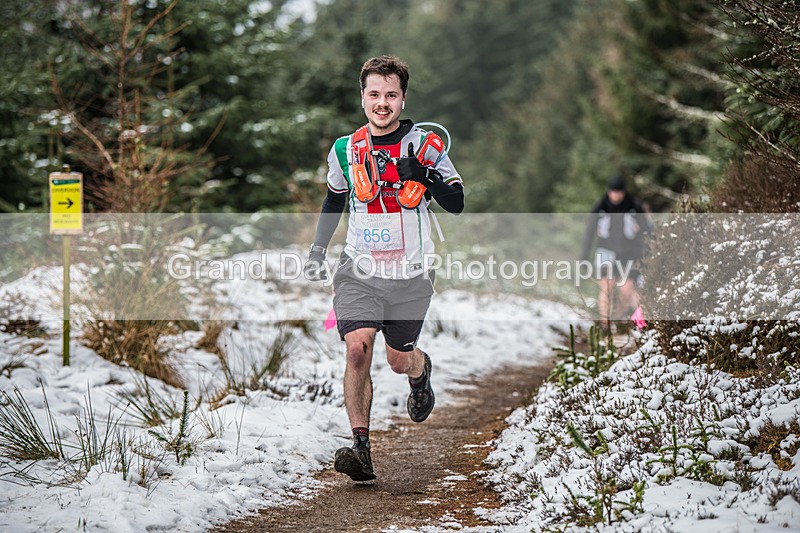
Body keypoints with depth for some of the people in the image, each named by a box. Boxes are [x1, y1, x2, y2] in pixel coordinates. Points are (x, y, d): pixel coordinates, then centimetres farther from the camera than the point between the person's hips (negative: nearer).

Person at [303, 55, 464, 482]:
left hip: (410, 273, -1)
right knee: (358, 347, -19)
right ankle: (360, 449, -19)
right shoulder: (345, 149, 4)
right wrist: (318, 248, 19)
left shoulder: (422, 143, -4)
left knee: (399, 360, 8)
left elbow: (456, 204, -6)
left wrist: (424, 175, -22)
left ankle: (421, 370, 47)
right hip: (358, 270, 1)